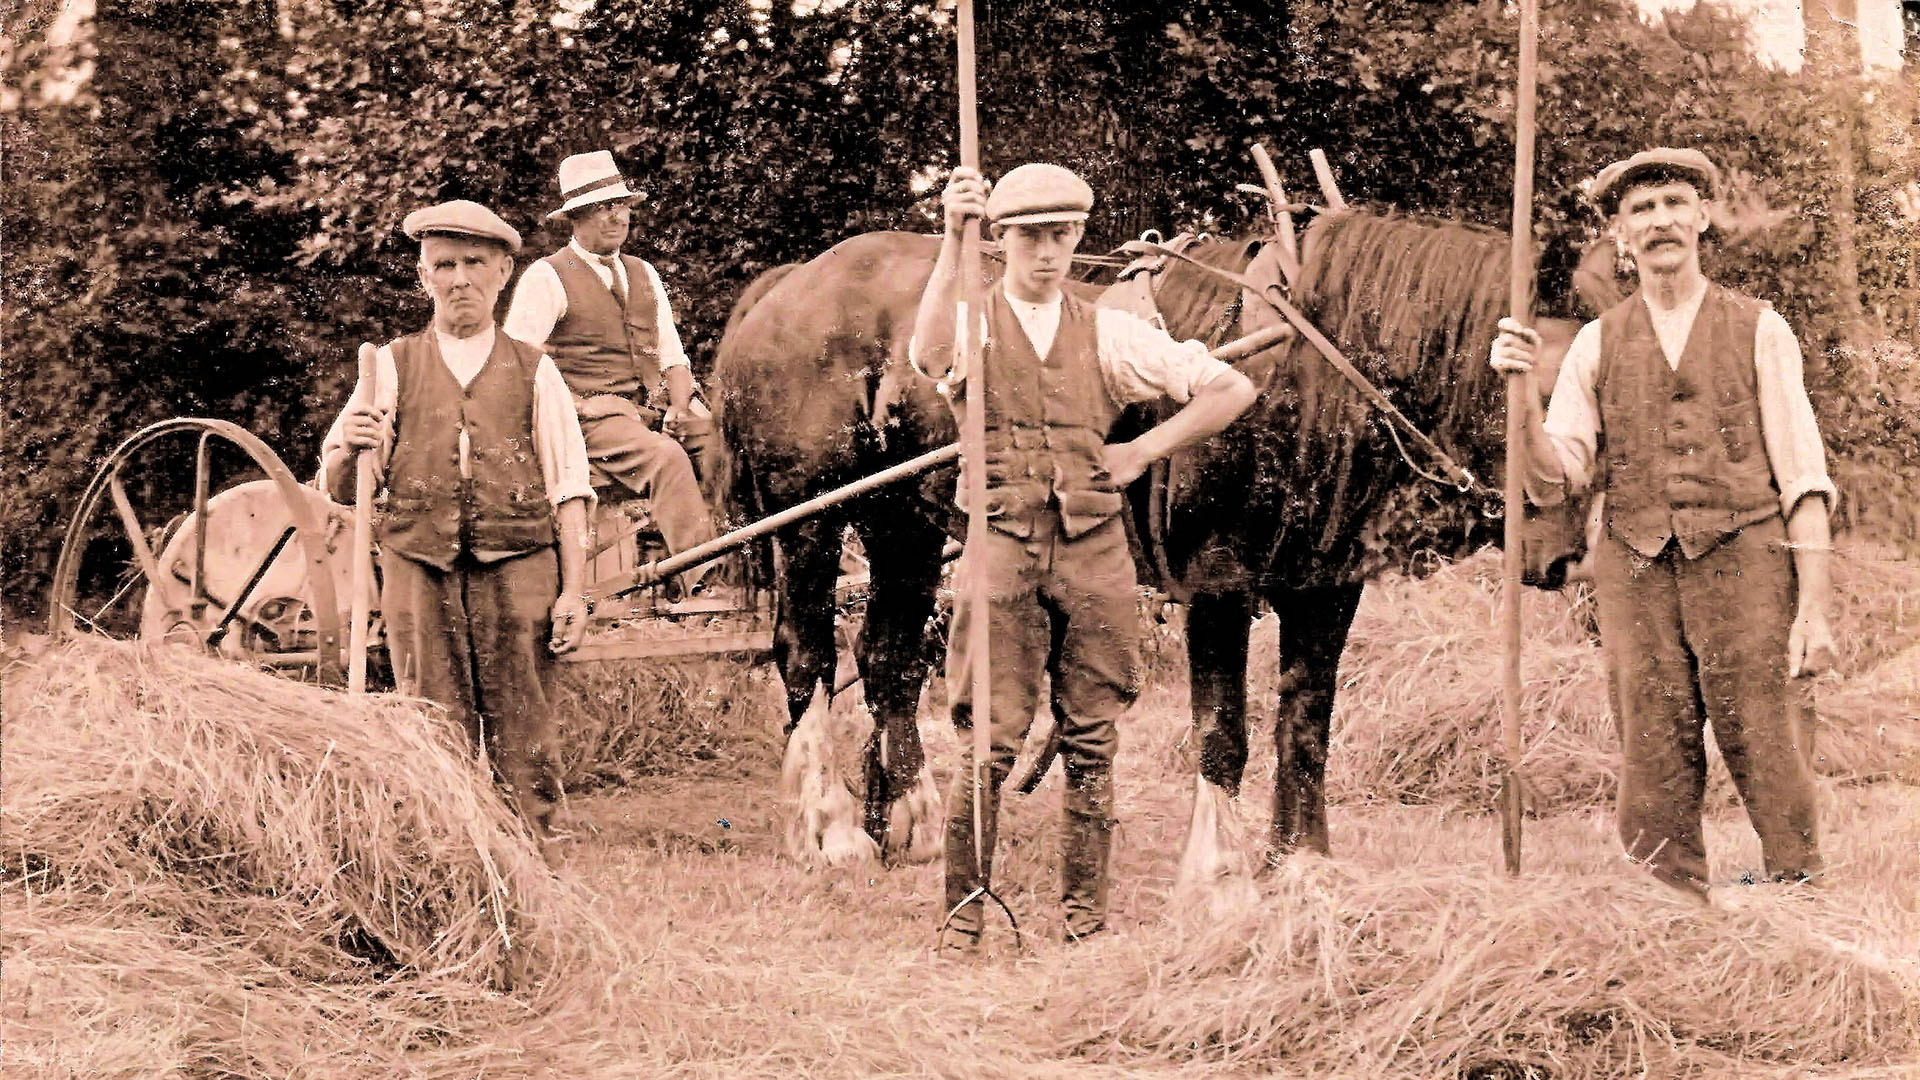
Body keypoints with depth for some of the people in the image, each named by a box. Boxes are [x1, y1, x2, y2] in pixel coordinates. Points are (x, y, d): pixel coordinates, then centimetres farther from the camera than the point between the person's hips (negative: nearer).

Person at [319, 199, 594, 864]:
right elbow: (336, 490, 9)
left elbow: (568, 490, 8)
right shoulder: (393, 367, 12)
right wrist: (348, 452, -14)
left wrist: (573, 591, -1)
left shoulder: (534, 373, 12)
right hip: (420, 570, 0)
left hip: (516, 568, 0)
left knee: (521, 740, -3)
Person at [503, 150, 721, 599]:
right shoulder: (546, 278, 2)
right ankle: (702, 579, -44)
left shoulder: (643, 275, 21)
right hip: (588, 412, -6)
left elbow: (672, 356, 20)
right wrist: (573, 408, -16)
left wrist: (679, 407, -1)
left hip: (651, 408, 6)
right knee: (666, 456, -35)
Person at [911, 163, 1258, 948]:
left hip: (1095, 553, 2)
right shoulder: (973, 324, 2)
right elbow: (930, 355, -25)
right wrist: (953, 243, -34)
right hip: (1002, 549, -2)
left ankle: (1085, 917, 14)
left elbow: (1234, 390, 9)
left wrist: (1145, 451, 1)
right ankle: (963, 916, 4)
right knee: (991, 743, -5)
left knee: (1092, 743, 5)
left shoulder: (1108, 335, 8)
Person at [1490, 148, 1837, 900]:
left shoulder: (1758, 331, 7)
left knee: (1774, 775, -7)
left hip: (1745, 574, -2)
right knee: (1656, 788, -1)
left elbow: (1803, 478, 3)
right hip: (1638, 580, 2)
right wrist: (1522, 392, -13)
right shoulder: (1596, 345, 12)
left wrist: (1814, 609, -6)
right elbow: (1553, 483, 4)